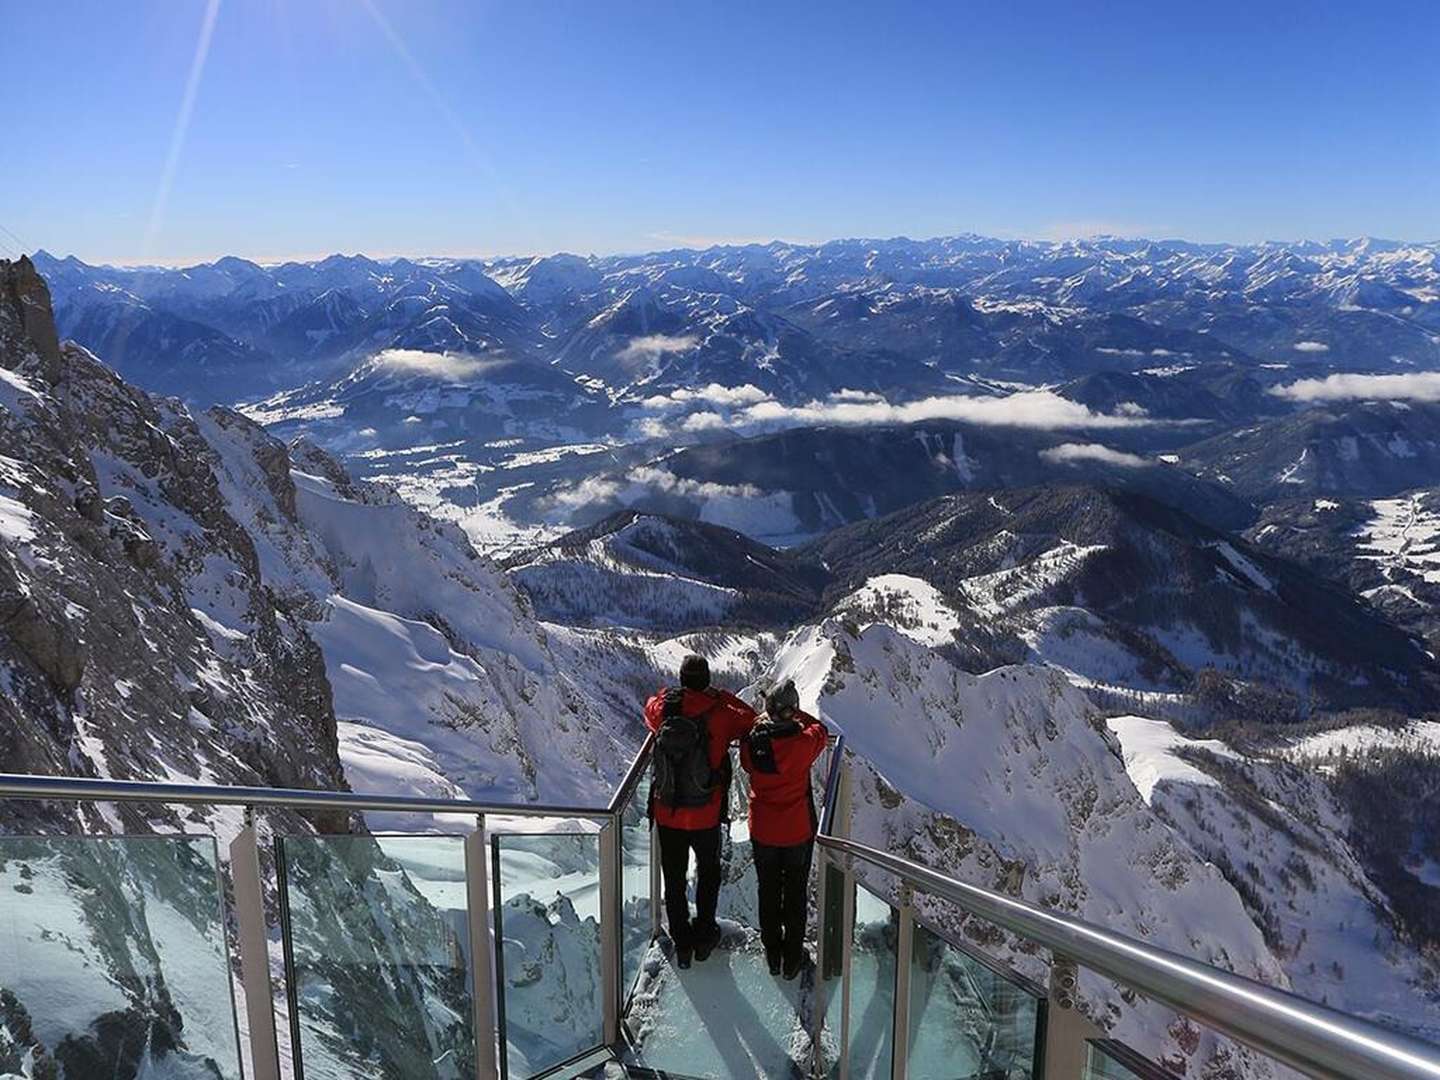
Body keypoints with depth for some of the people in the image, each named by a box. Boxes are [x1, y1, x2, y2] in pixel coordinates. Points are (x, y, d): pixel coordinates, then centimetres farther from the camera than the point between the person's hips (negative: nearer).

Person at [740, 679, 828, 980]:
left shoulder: (751, 741, -17)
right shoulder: (803, 743, -24)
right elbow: (821, 731, -2)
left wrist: (767, 718, 5)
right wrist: (796, 715, 7)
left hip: (762, 832, 2)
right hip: (798, 831, -2)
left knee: (768, 893, 20)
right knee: (796, 895, 16)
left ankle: (772, 956, 32)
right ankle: (793, 959, 27)